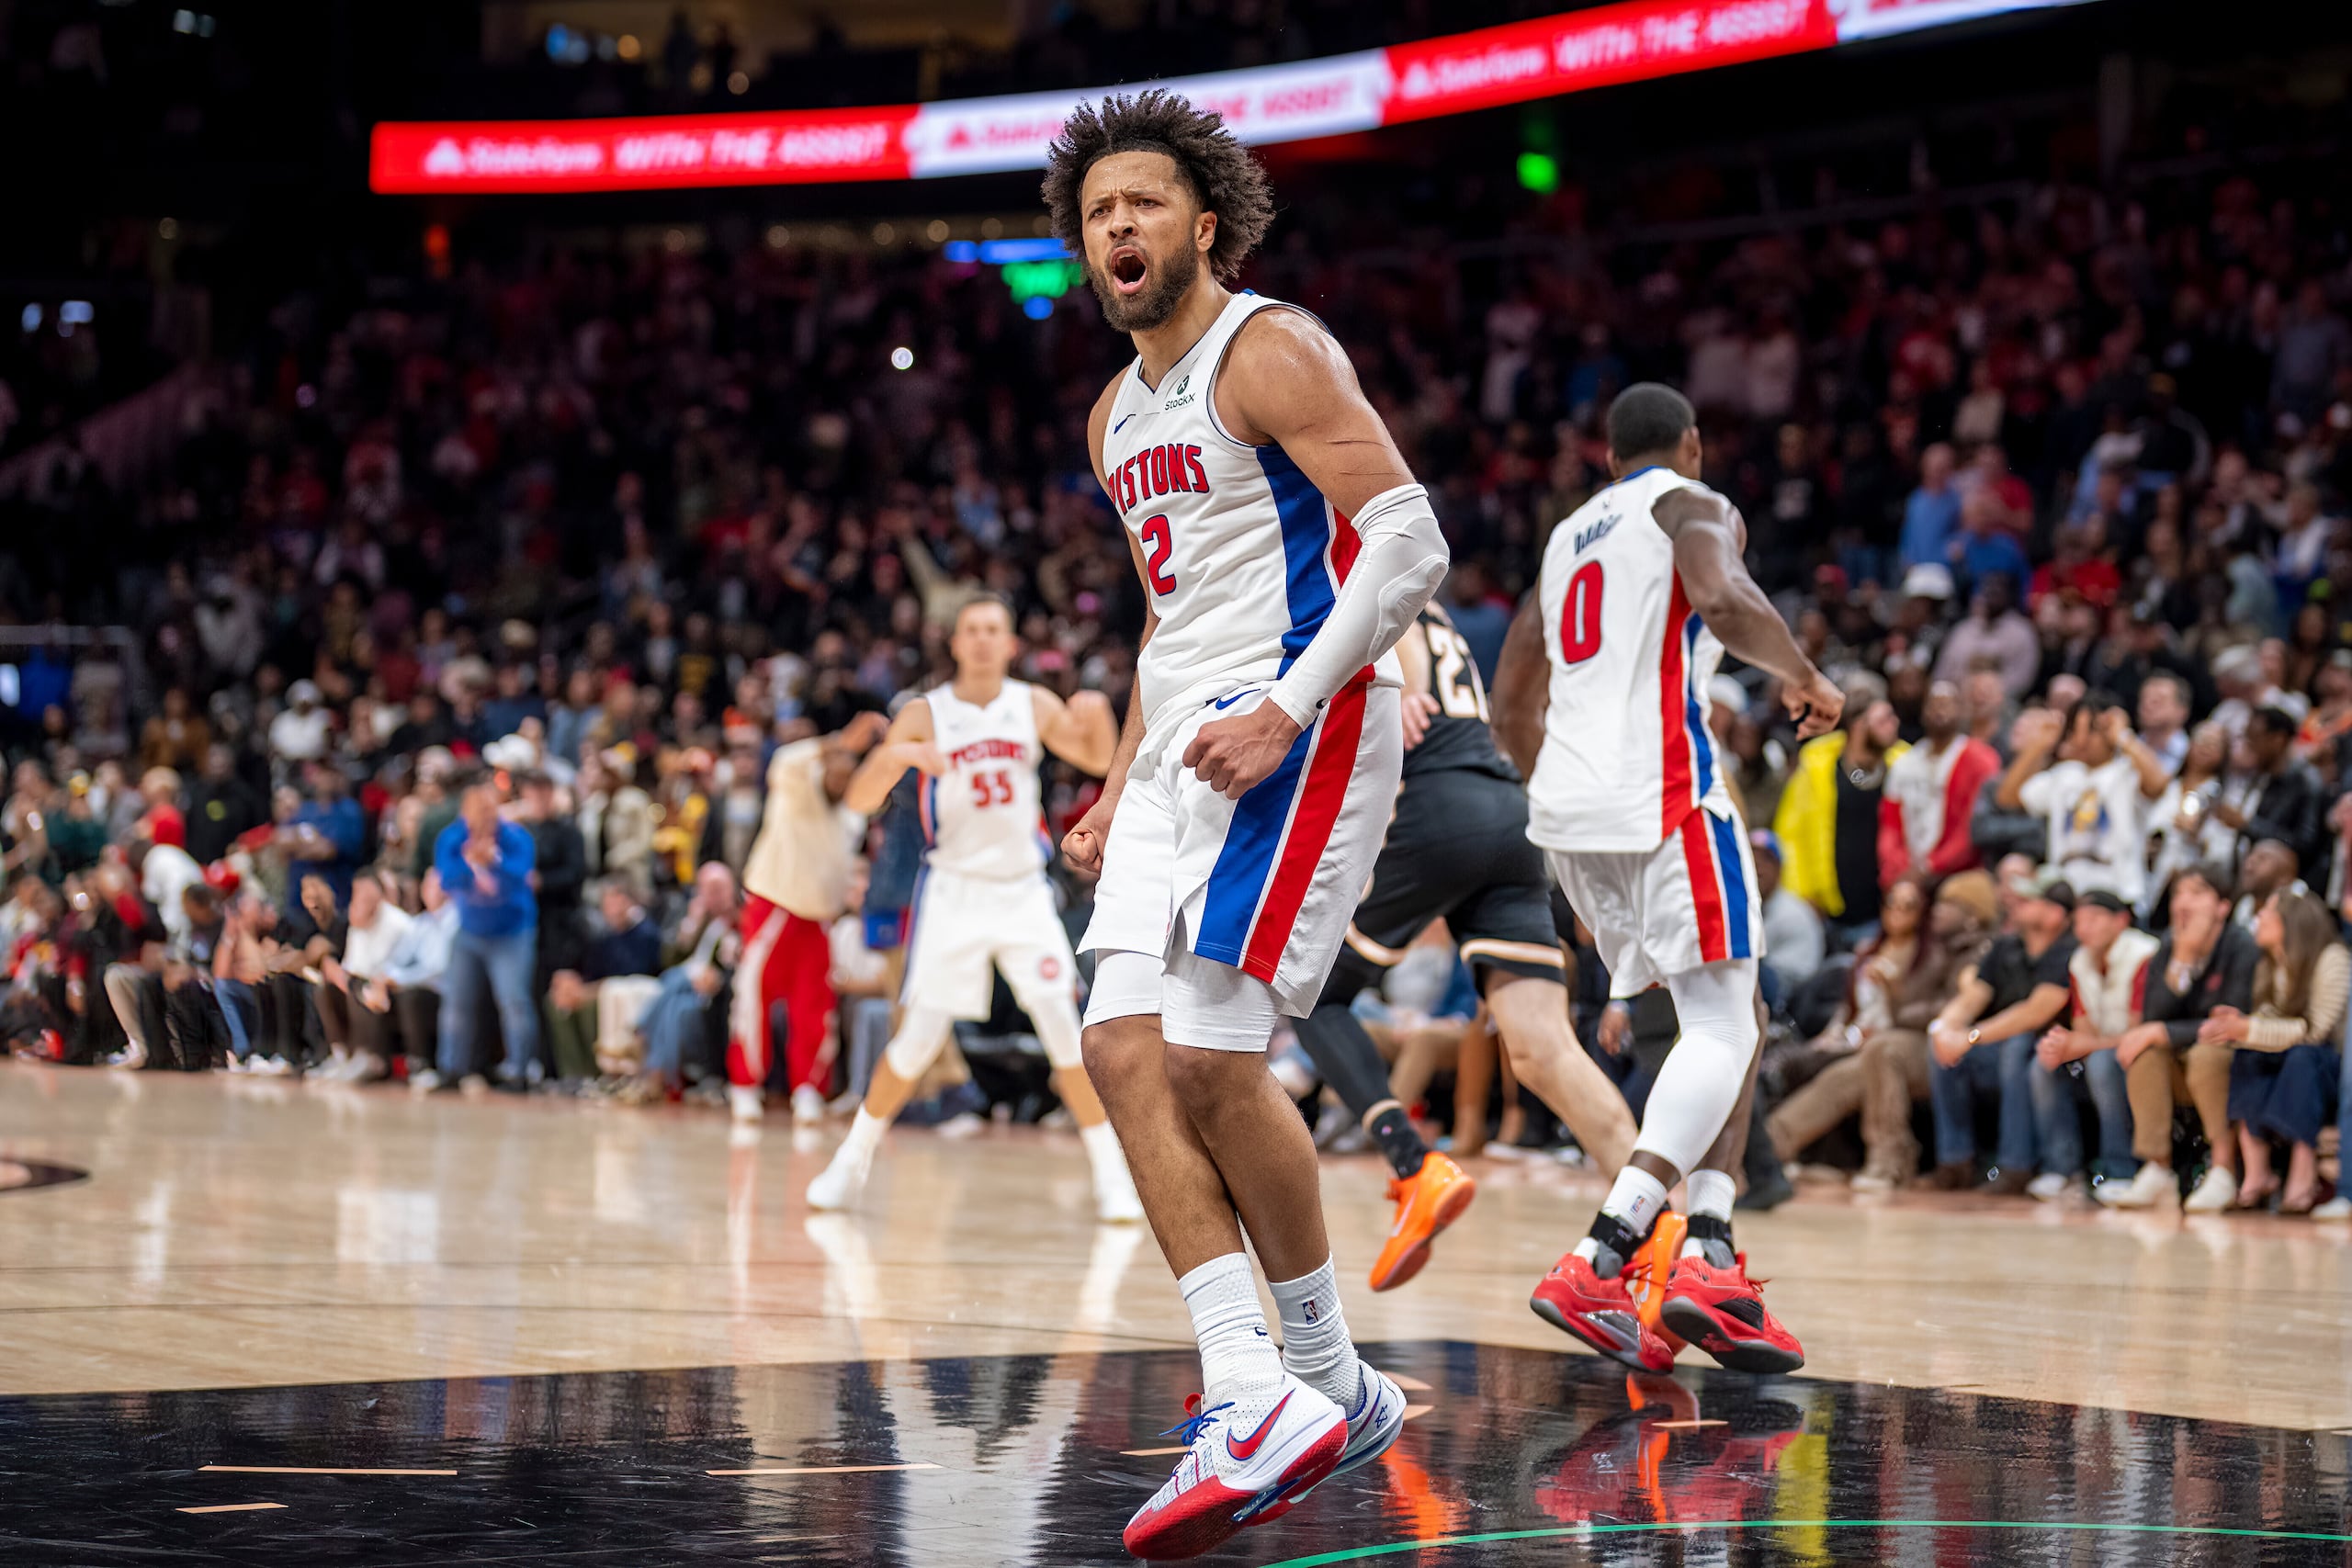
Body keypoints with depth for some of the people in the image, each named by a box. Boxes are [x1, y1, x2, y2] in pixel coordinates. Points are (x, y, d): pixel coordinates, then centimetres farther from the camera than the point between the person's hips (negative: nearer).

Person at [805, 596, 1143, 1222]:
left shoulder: (1034, 706, 1)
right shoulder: (925, 714, -5)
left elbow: (1101, 760, 13)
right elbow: (859, 800, -9)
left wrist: (1099, 716, -9)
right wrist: (894, 756, -30)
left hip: (1023, 891, 1)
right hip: (953, 890, -1)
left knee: (1065, 1030, -8)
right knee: (919, 1039, -3)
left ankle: (1111, 1172, 0)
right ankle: (852, 1161, 14)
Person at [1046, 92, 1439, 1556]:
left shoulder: (1271, 352, -7)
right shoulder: (1118, 417, 20)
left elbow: (1409, 541, -15)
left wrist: (1286, 708, -22)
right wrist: (1125, 779, 19)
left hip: (1305, 720, -9)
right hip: (1188, 741, 9)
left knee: (1212, 1051, -16)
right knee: (1126, 1047, -6)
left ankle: (1329, 1378, -1)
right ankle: (1251, 1397, -8)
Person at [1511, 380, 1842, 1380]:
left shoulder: (1567, 537, 24)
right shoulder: (1694, 508, 2)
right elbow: (1725, 598, -21)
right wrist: (1804, 679, -5)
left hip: (1566, 806, 8)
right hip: (1662, 796, -8)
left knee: (1733, 1018, 16)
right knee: (1720, 1030, -7)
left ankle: (1709, 1253, 2)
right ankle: (1597, 1265, -23)